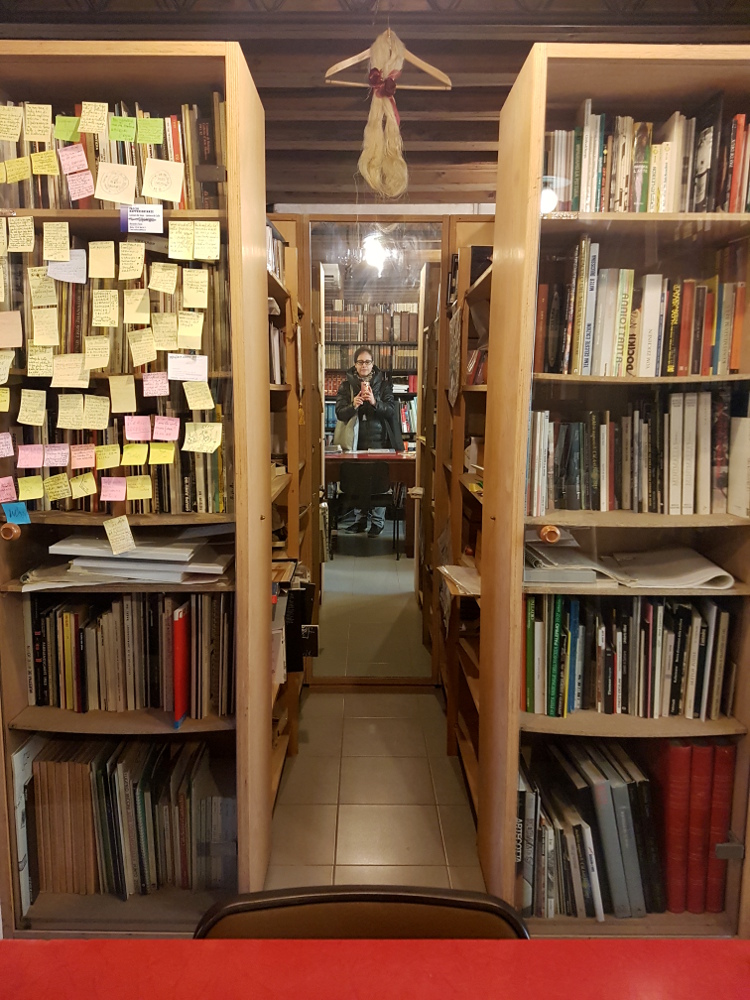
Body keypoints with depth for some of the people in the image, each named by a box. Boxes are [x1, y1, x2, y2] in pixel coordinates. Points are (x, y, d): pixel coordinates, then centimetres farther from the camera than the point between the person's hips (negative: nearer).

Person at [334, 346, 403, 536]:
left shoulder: (383, 384, 4)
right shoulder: (346, 385, 5)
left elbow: (391, 411, -4)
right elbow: (339, 413, -1)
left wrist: (375, 402, -22)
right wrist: (353, 406, -22)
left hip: (378, 440, -1)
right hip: (355, 440, 2)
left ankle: (377, 522, 8)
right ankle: (359, 519, 19)